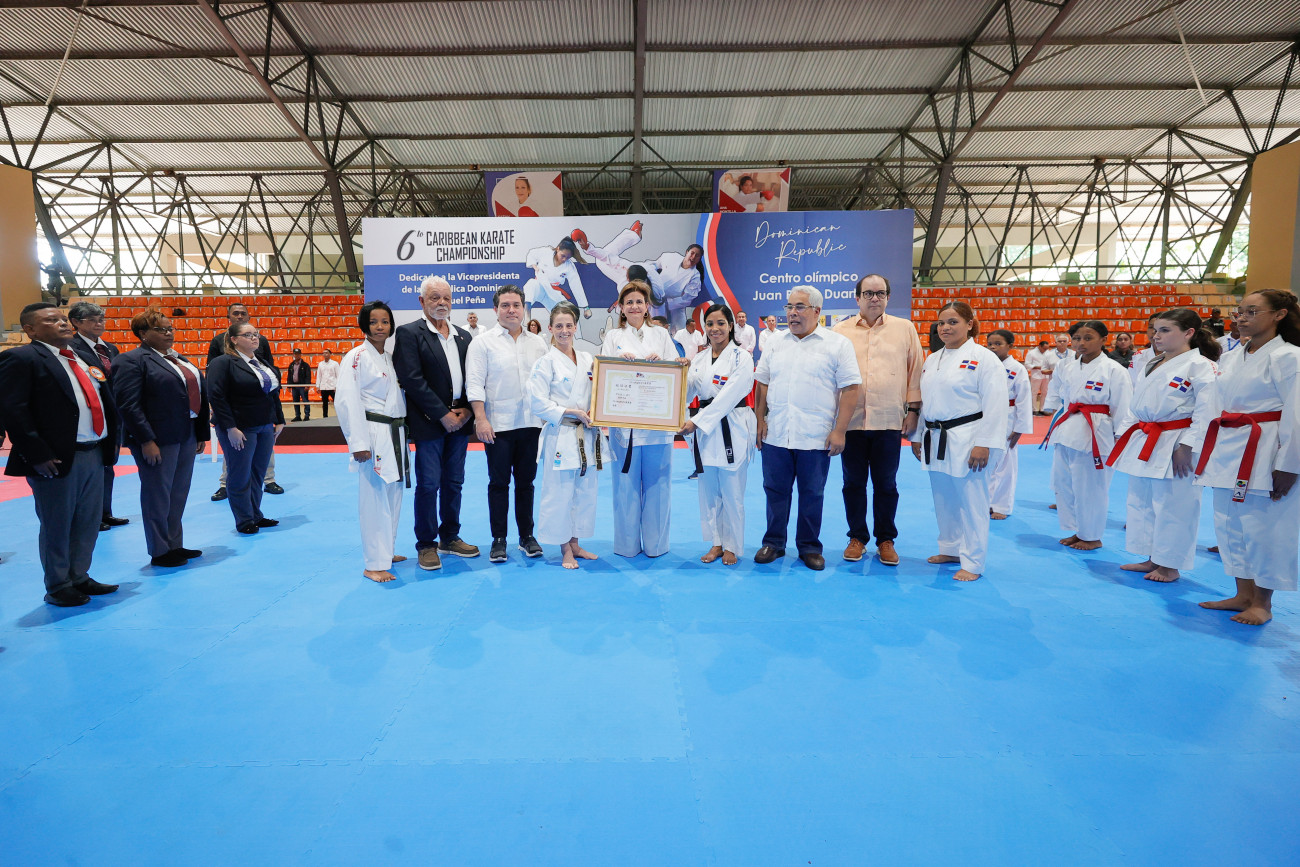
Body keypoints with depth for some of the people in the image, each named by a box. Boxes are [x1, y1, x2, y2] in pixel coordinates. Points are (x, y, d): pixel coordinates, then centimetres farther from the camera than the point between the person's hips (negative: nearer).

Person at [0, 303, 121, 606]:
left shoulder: (85, 359, 15)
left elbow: (106, 401, 18)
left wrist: (112, 440, 9)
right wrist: (38, 455, -19)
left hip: (95, 454, 7)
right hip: (57, 459, -7)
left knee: (88, 523, 14)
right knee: (57, 525, 6)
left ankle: (79, 578, 29)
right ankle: (58, 588, 20)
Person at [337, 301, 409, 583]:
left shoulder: (391, 357, 14)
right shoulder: (356, 357, -8)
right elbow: (348, 401, -14)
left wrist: (403, 432, 15)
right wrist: (359, 443, -20)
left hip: (396, 434, 8)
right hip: (374, 435, -7)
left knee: (393, 496, 14)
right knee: (374, 498, -6)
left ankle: (386, 551, 27)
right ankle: (374, 564, 2)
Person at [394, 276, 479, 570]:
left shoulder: (464, 336, 13)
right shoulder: (409, 333, -5)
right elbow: (412, 380, -13)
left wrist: (466, 411, -5)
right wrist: (443, 415, -15)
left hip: (460, 421, 5)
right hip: (429, 423, -5)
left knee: (454, 483, 13)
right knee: (428, 485, 0)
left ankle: (449, 537, 26)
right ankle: (426, 545, 14)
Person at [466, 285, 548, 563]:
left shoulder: (537, 343, 11)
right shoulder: (482, 343, 0)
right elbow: (474, 384, -5)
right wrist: (481, 419, -14)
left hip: (530, 423, 3)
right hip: (498, 425, -3)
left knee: (526, 481, 11)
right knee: (499, 483, 4)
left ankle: (527, 536, 22)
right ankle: (498, 540, 15)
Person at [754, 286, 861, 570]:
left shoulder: (838, 344, -2)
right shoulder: (776, 344, 10)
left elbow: (850, 388, -6)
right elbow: (762, 384, 14)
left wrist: (839, 431, -12)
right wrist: (760, 421, 4)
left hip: (815, 438, -3)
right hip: (775, 436, 3)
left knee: (812, 494, 8)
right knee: (775, 490, 10)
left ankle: (809, 547, 22)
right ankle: (773, 542, 25)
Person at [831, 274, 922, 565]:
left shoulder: (905, 328, 6)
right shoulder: (840, 331, 5)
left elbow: (915, 371, 6)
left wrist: (913, 409, 1)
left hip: (889, 421, 0)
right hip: (851, 420, 0)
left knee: (886, 484, 8)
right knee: (853, 483, 9)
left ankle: (886, 540, 23)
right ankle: (857, 537, 24)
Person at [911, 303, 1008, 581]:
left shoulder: (984, 358, -8)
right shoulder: (932, 360, 14)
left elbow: (995, 405, -13)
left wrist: (983, 444, -18)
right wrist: (917, 436, 17)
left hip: (965, 441, -7)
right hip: (935, 440, 7)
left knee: (971, 502, -1)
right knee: (943, 500, 15)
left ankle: (972, 563, 10)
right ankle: (951, 550, 31)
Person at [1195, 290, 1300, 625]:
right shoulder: (1230, 359, 12)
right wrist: (1210, 451, 14)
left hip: (1264, 455, -7)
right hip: (1227, 452, 7)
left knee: (1262, 528, -1)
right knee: (1230, 524, 12)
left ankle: (1262, 603, 15)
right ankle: (1243, 595, 25)